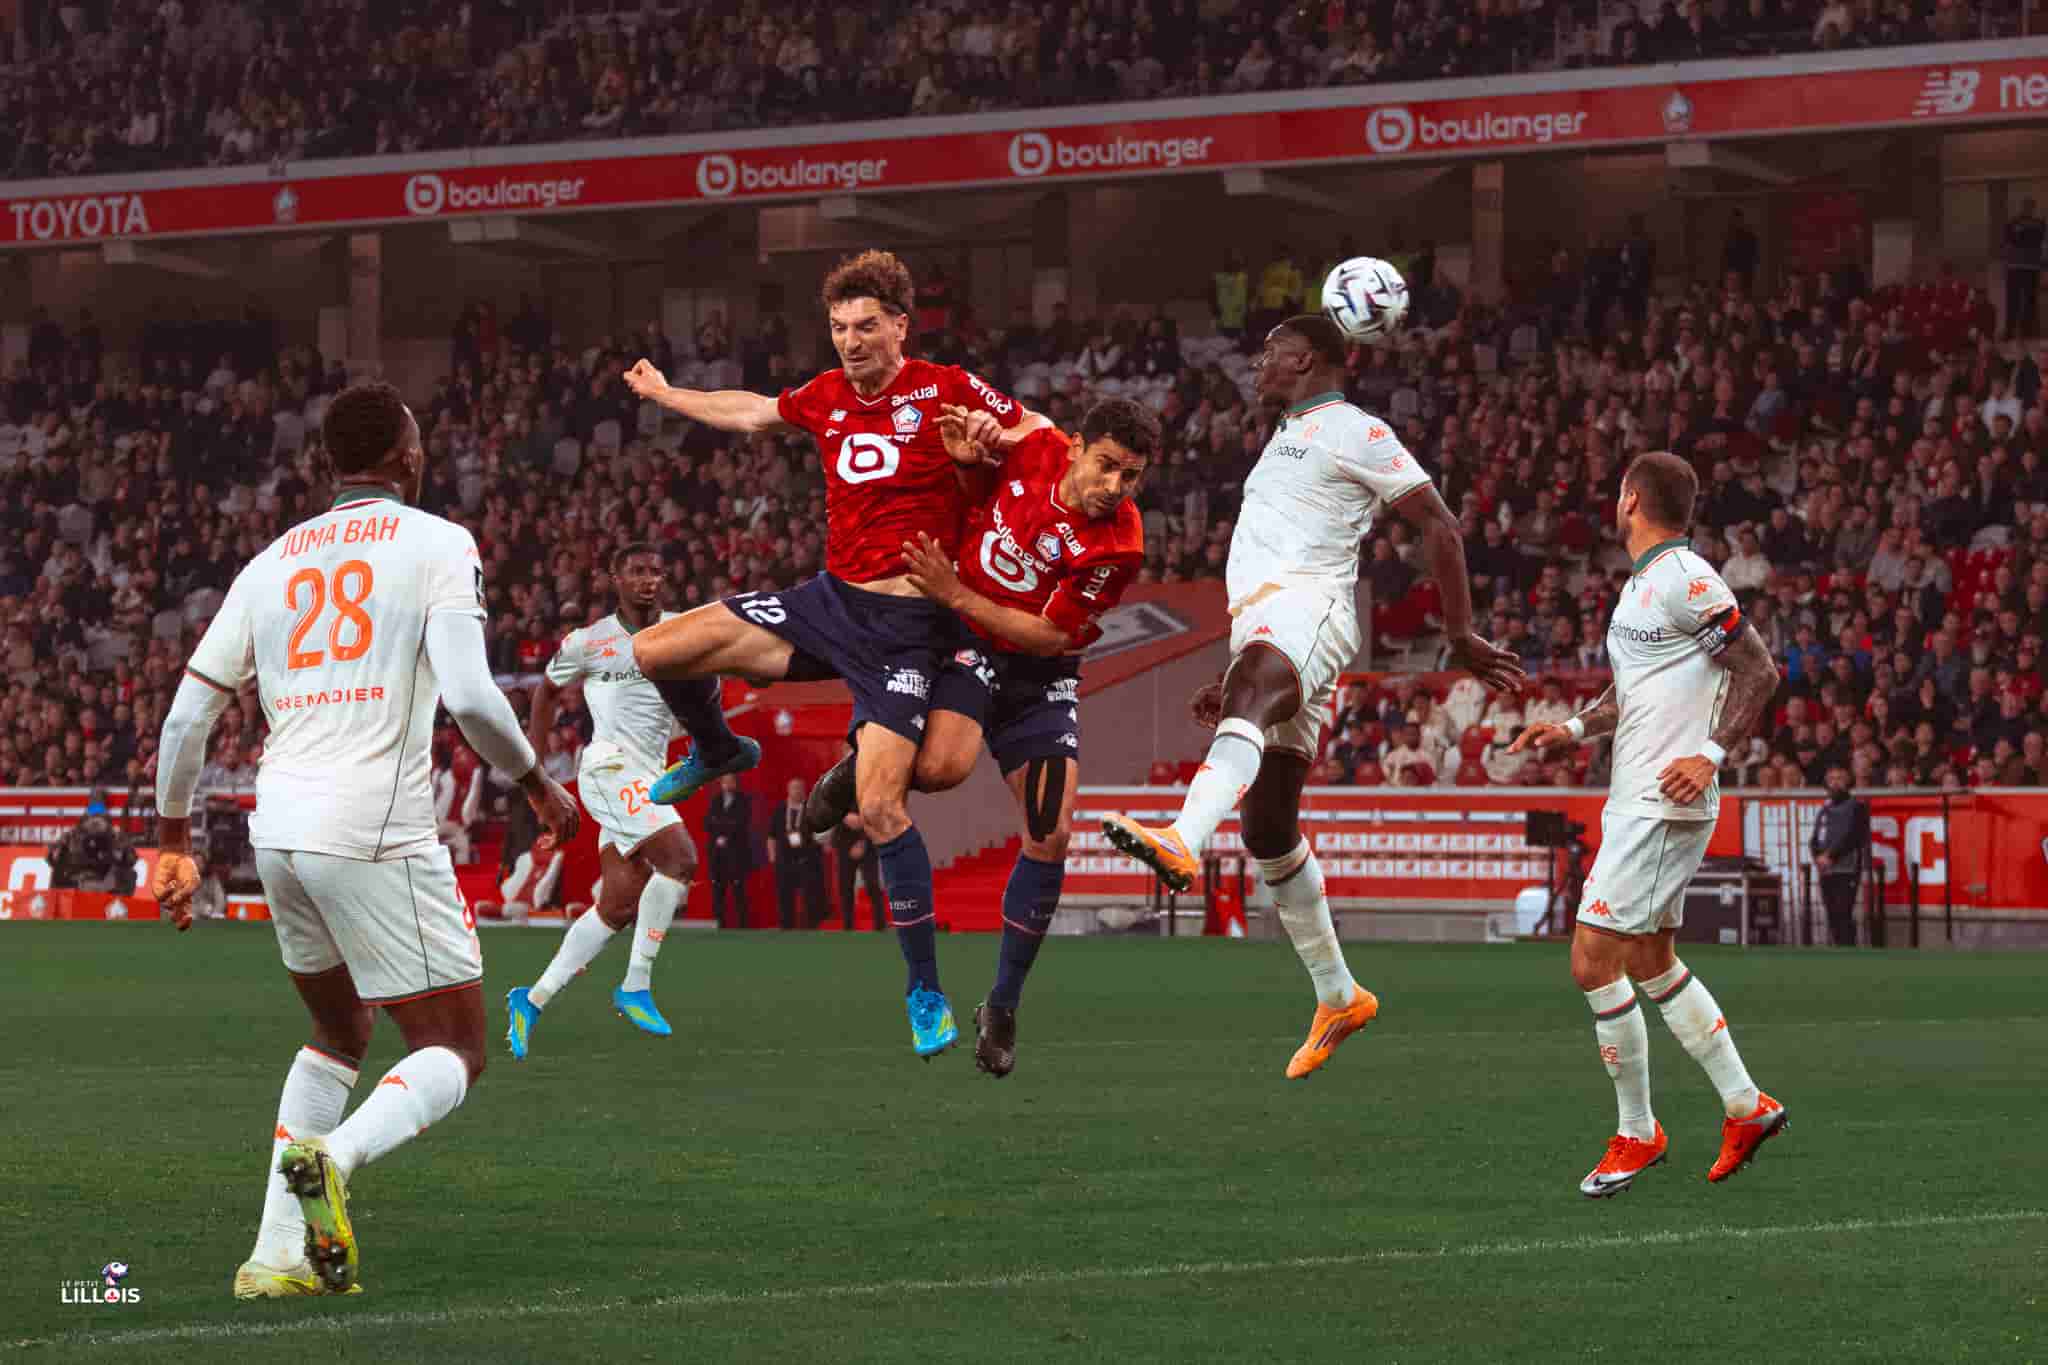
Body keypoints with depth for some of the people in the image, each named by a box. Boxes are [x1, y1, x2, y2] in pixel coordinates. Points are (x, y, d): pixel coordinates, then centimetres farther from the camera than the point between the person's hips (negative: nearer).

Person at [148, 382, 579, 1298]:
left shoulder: (272, 563, 16)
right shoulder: (437, 545, 0)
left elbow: (187, 715, 14)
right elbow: (468, 696, -13)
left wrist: (173, 843, 25)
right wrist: (536, 783, 4)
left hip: (278, 829, 6)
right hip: (376, 831, -6)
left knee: (339, 1033, 25)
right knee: (453, 1053, 3)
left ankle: (279, 1253, 14)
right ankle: (336, 1156, -28)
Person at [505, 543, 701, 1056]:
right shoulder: (588, 643, -1)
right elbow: (548, 691, 16)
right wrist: (533, 763, 15)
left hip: (649, 778, 6)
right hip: (611, 768, -6)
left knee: (621, 907, 4)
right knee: (681, 859, -23)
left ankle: (533, 999, 12)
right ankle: (636, 986, -16)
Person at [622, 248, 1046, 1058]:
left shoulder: (945, 390, -9)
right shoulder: (826, 398, 7)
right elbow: (753, 413, 29)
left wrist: (997, 438, -24)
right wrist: (664, 396, 39)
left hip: (907, 626, -6)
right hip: (830, 601, 6)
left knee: (881, 805, -17)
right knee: (655, 651, -2)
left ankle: (925, 992, -4)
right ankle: (715, 752, 32)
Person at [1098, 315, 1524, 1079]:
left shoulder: (1356, 433, 3)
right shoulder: (1286, 441, 32)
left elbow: (1438, 524, -2)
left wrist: (1459, 637, -8)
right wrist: (1231, 682, 34)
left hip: (1310, 608, -10)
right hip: (1260, 635, 10)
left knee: (1255, 685, -42)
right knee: (1269, 830, 7)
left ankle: (1184, 843, -70)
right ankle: (1337, 997, 17)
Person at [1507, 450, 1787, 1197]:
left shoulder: (1685, 579, -14)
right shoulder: (1641, 582, 16)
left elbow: (1759, 672, -15)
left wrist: (1711, 754, -22)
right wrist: (1574, 729, 14)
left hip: (1665, 805, -10)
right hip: (1632, 801, 10)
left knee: (1593, 961, -10)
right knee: (1651, 963, 16)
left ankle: (1637, 1133, 2)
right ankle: (1746, 1107, 24)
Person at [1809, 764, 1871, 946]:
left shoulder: (1856, 807, 1)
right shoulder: (1825, 811, 20)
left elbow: (1850, 837, -10)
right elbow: (1815, 840, 16)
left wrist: (1830, 856, -14)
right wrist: (1818, 856, -5)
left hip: (1846, 870, -7)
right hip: (1826, 871, 7)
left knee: (1843, 916, -15)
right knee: (1833, 917, 4)